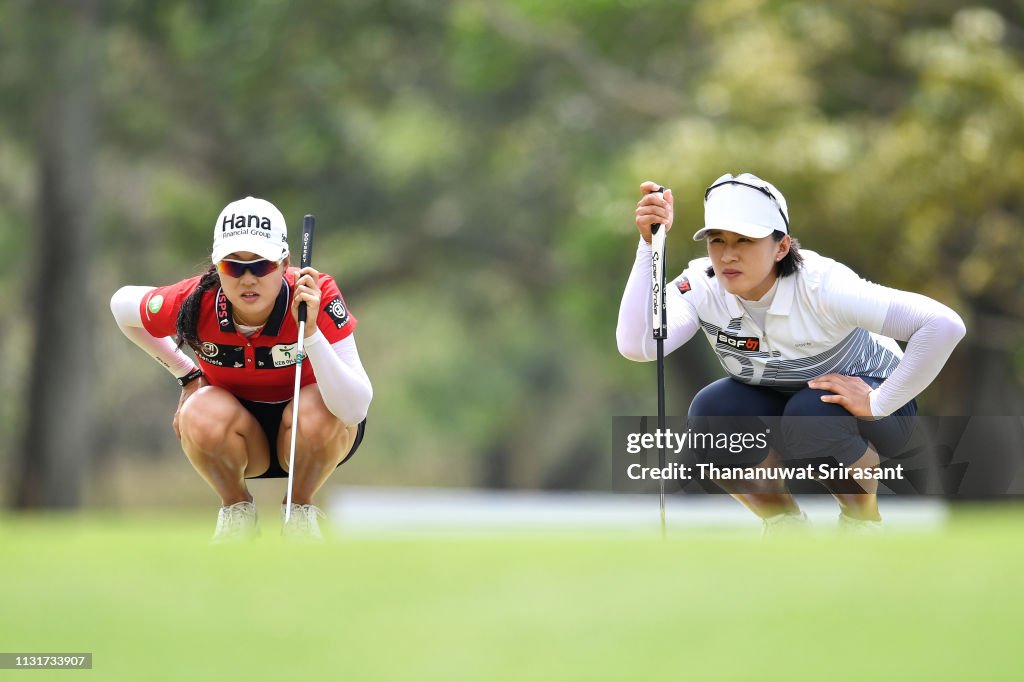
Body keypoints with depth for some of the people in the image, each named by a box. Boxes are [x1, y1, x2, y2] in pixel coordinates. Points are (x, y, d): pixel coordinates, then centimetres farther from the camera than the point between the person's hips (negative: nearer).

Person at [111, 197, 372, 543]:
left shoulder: (318, 297, -28)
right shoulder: (195, 303, -23)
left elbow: (355, 409, -37)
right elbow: (122, 303, 2)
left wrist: (310, 330, -47)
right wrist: (186, 373, 2)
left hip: (307, 438, -1)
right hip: (240, 436, 1)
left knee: (318, 408, -35)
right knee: (201, 412, -32)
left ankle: (301, 510, -4)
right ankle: (236, 510, -1)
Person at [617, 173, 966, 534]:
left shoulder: (820, 285, -33)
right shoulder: (704, 285, -21)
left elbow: (944, 325, -41)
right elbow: (636, 345, -40)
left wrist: (879, 404, -36)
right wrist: (650, 245, -42)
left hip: (858, 398, -4)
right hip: (774, 403, 4)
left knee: (810, 415, -35)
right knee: (710, 413, -25)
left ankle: (864, 521, -5)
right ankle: (783, 522, 0)